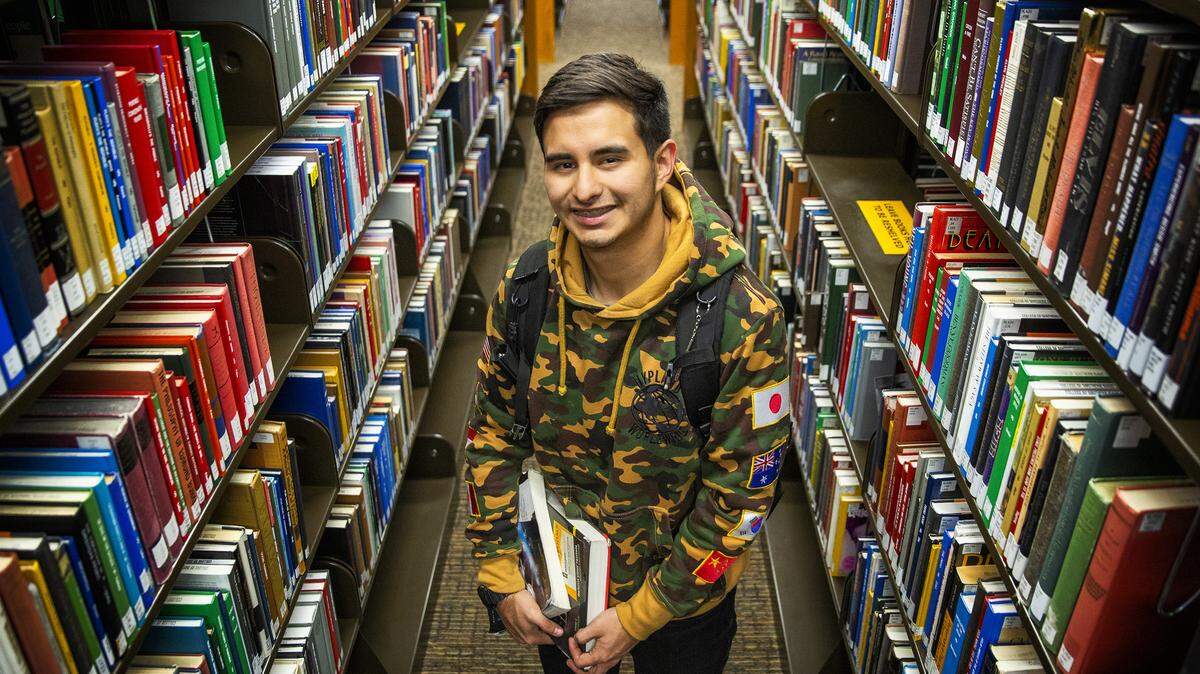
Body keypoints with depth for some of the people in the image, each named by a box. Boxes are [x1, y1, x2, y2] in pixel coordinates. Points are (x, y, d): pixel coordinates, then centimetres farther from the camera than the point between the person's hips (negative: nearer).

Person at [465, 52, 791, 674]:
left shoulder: (745, 318, -28)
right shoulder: (525, 286, -16)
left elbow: (741, 495, -21)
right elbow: (492, 434, -3)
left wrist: (637, 617, -15)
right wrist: (500, 577, -5)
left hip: (683, 605, -3)